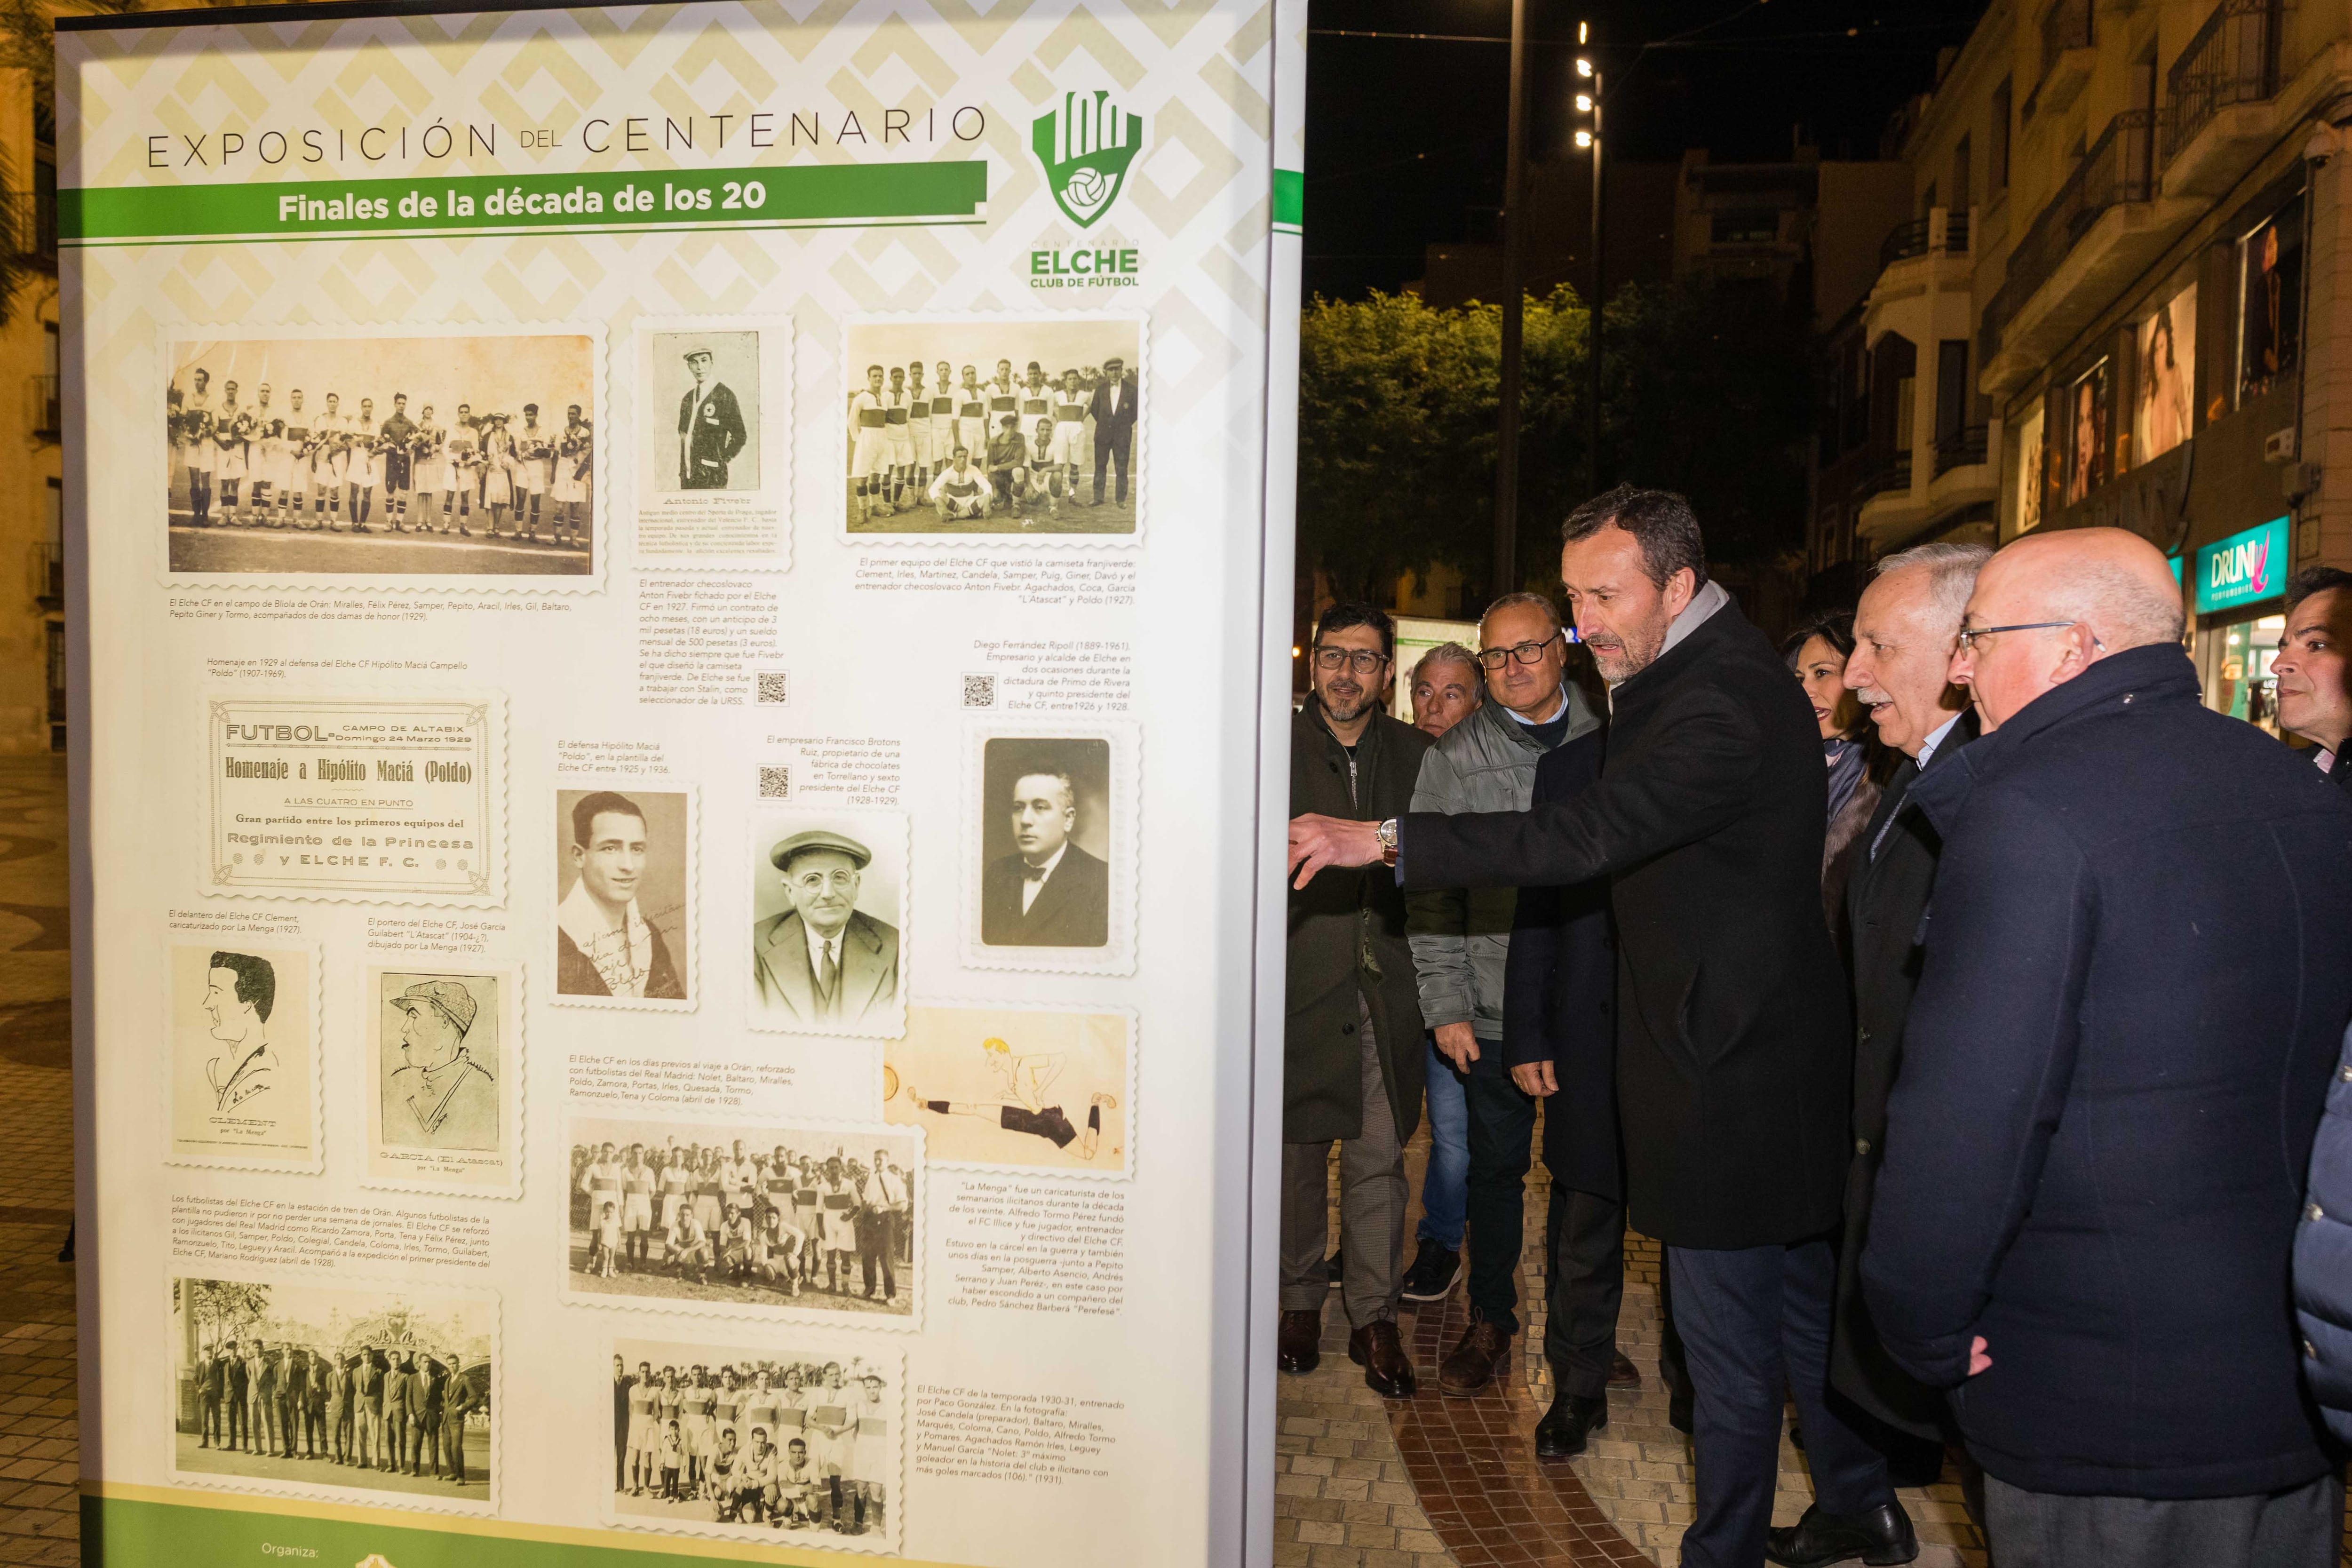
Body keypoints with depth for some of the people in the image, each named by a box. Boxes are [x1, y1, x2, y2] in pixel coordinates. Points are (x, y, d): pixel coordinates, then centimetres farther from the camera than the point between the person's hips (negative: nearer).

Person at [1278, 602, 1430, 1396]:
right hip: (1298, 980, -2)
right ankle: (1300, 1301, 26)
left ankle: (1374, 1316, 19)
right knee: (1297, 1153, 8)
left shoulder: (1414, 752, 9)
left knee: (1379, 1157, 5)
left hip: (1385, 987, 2)